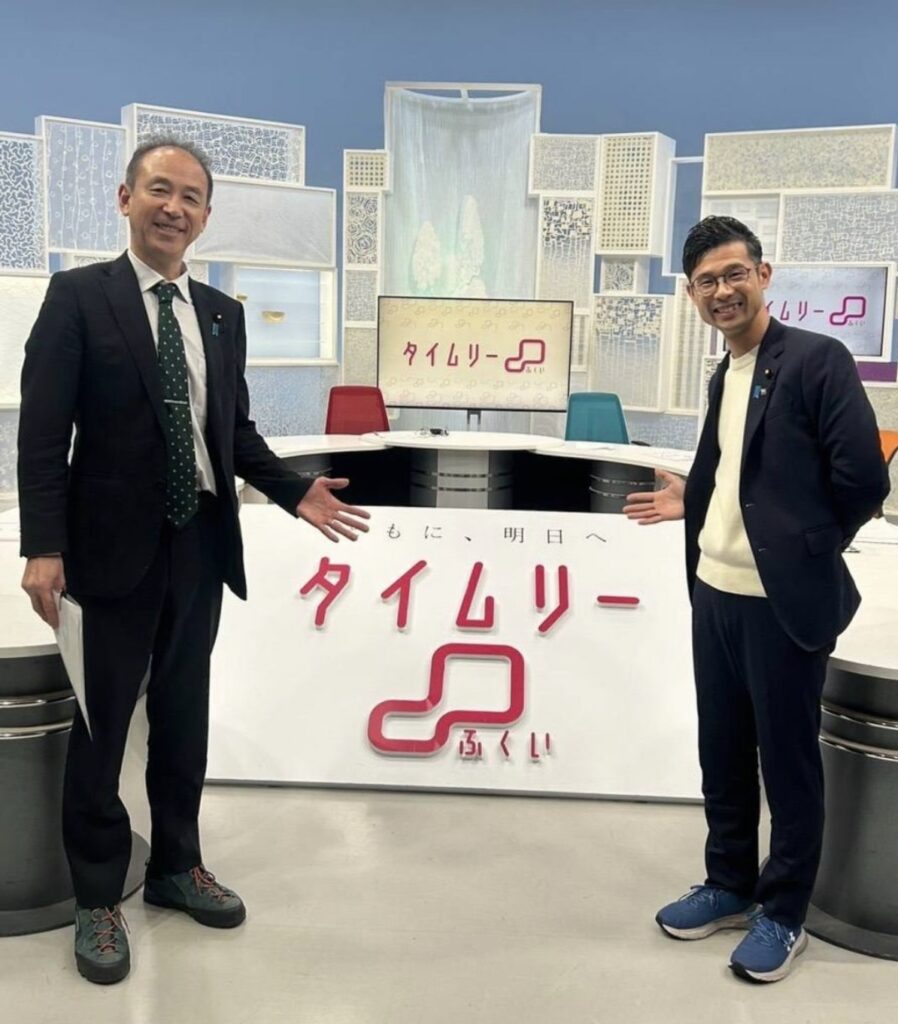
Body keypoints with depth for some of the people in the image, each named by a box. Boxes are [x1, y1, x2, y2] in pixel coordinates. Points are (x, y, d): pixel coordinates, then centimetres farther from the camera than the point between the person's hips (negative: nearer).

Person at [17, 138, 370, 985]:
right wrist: (43, 547, -18)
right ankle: (97, 898, 24)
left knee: (182, 716, 16)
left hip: (200, 544, 5)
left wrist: (294, 492, -1)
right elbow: (43, 431, -10)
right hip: (116, 544, -4)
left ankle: (176, 866, 34)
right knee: (102, 724, 7)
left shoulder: (221, 313, 10)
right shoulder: (78, 296, -5)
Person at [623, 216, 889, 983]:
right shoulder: (724, 376, 12)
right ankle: (730, 885, 35)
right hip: (716, 593, 7)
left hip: (784, 601, -7)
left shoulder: (817, 359, -12)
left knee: (787, 761, 8)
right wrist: (692, 503, 8)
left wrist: (806, 551, -4)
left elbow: (862, 478, -15)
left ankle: (784, 912, 25)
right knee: (722, 753, 17)